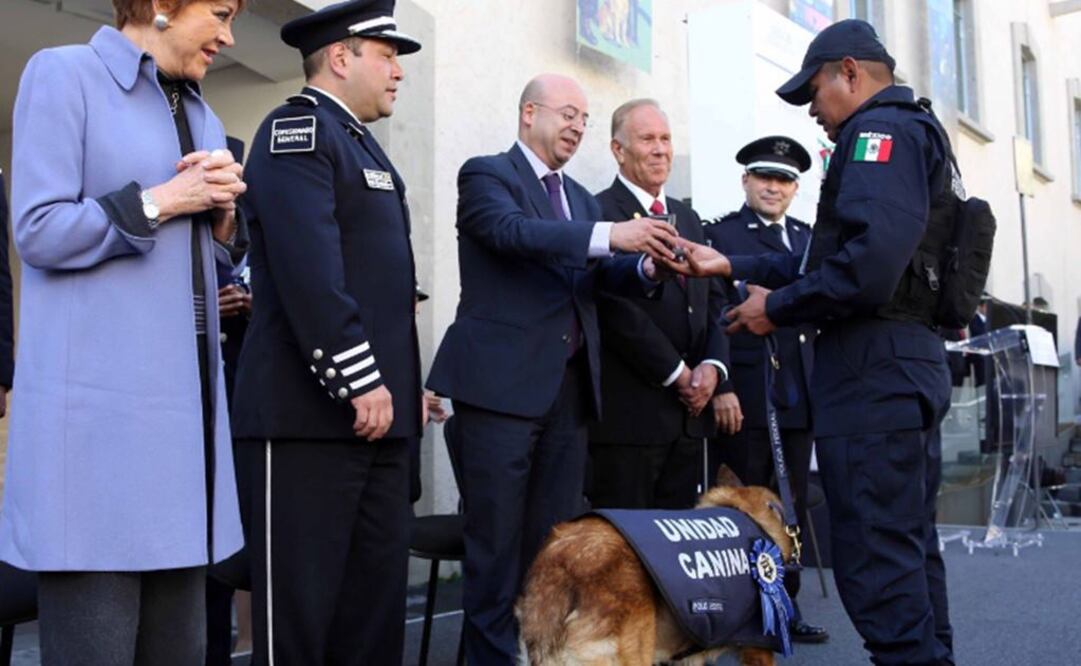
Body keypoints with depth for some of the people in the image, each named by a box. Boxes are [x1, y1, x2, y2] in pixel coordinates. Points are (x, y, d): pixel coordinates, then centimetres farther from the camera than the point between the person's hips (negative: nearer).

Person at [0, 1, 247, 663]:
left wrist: (222, 209, 2)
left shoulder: (203, 116, 18)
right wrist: (162, 201, -8)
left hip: (186, 396, 7)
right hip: (99, 399, -7)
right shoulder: (63, 74, -1)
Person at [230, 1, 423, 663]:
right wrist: (360, 381, -20)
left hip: (377, 405, 9)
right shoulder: (297, 128, -7)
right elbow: (307, 267, -19)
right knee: (301, 596, -2)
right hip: (316, 405, -9)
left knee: (378, 590, 10)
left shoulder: (361, 143, 23)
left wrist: (405, 381, 19)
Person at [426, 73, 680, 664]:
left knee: (556, 542, 10)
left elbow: (605, 273, 11)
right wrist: (610, 235, -30)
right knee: (496, 542, -1)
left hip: (569, 388, 7)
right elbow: (513, 230, -20)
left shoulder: (580, 198, 21)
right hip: (502, 382, -7)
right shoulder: (486, 173, 0)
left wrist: (648, 266, -12)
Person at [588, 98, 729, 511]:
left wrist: (712, 365, -1)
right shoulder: (600, 213, -8)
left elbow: (714, 300, 16)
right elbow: (617, 310, -15)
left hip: (690, 410, 7)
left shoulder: (688, 218, 19)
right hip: (628, 410, -7)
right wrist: (676, 373, -11)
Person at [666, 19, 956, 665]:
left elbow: (873, 257, -25)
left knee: (875, 556, -8)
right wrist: (731, 266, 18)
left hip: (873, 368, -11)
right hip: (911, 364, 11)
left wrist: (777, 307, -12)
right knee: (909, 545, 15)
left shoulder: (880, 129, -9)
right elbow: (829, 257, 22)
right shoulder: (914, 134, 23)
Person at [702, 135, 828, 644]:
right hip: (745, 396, -5)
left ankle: (785, 606, 24)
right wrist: (719, 387, -15)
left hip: (801, 396, 6)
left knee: (793, 507, 12)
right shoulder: (720, 234, -2)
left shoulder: (808, 238, 16)